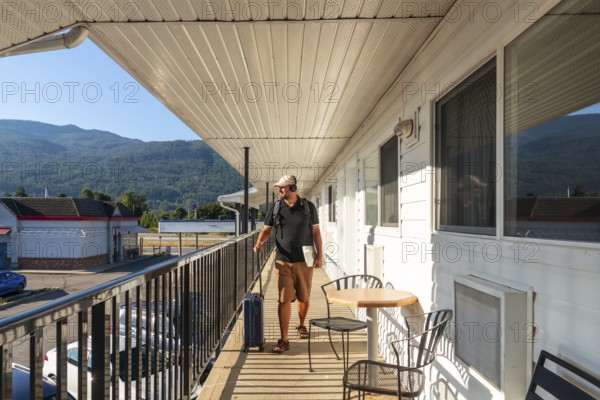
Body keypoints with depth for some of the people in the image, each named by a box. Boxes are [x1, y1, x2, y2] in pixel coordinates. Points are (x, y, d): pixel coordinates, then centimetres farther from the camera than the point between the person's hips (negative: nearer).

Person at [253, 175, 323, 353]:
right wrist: (259, 242, -14)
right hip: (283, 262, 0)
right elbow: (266, 229, 7)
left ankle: (301, 325, 41)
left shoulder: (308, 207, 1)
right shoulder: (274, 208, 3)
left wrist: (320, 255, -2)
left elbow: (316, 232, 4)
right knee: (284, 299, -3)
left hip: (304, 261, 0)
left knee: (304, 298, 14)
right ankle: (284, 339, 7)